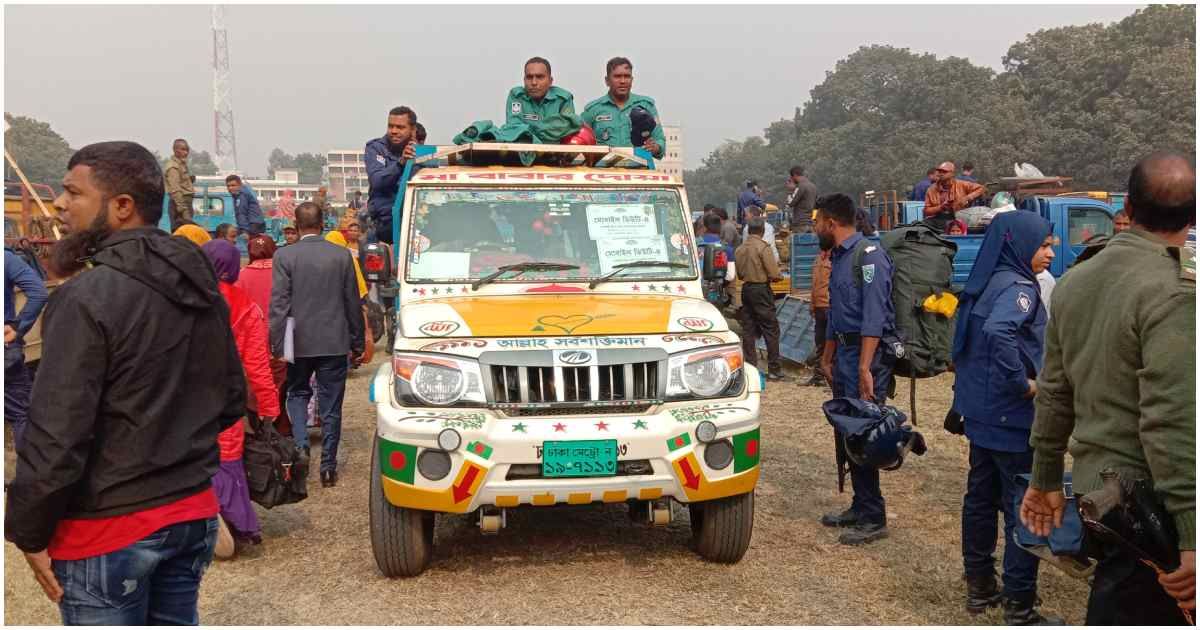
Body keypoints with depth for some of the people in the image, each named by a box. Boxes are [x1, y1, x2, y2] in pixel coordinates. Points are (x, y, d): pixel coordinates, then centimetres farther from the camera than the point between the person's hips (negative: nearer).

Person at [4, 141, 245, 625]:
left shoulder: (87, 297, -19)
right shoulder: (203, 287, 5)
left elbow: (55, 436, -20)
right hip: (195, 511, 7)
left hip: (109, 529, -7)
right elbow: (232, 399, 13)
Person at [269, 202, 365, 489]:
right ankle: (328, 467, 11)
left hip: (299, 341, -1)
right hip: (334, 341, 1)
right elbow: (353, 303, 2)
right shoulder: (342, 255, -2)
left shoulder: (284, 256, -7)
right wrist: (358, 342, 11)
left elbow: (279, 303, -9)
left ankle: (300, 445, 1)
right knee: (330, 405, 8)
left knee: (297, 393, 21)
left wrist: (276, 344, -4)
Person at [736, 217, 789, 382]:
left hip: (746, 289, 6)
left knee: (748, 330, 8)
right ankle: (774, 370, -1)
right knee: (771, 330, -1)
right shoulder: (763, 247, -12)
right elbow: (774, 274, -15)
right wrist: (779, 275, 5)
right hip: (761, 290, -6)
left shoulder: (740, 249, 8)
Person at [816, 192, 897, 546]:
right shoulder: (837, 258, 17)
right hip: (845, 352, 10)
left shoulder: (868, 255, -13)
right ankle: (860, 507, 23)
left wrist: (864, 367, -24)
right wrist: (827, 358, 25)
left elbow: (874, 315, -20)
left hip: (868, 353, -9)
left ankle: (873, 519, 1)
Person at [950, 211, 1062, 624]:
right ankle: (1020, 609, 7)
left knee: (981, 498, 16)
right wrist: (1025, 384, -26)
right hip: (1013, 419, -9)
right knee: (1025, 512, 0)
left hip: (981, 415, 9)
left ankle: (979, 587, 28)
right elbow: (999, 332, -37)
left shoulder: (985, 283, 11)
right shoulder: (1019, 287, -17)